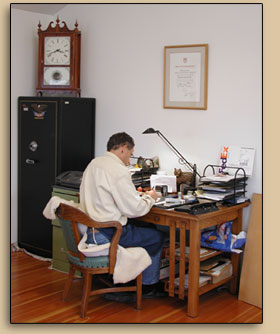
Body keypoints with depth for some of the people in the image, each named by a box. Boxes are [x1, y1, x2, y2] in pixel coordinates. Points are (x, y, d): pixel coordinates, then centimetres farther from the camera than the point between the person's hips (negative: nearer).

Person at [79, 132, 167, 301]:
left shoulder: (94, 163, 11)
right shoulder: (118, 171, -19)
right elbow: (134, 209, -19)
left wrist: (139, 195, 16)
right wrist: (150, 198, 1)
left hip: (89, 229, 9)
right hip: (106, 235, -9)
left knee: (147, 228, 22)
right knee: (158, 237, 8)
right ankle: (148, 286, 24)